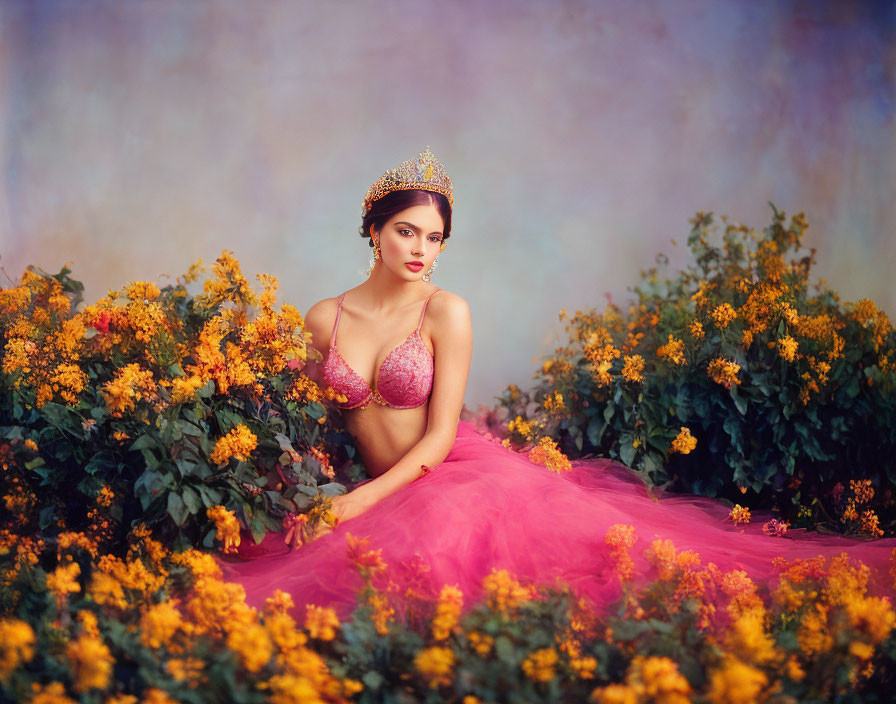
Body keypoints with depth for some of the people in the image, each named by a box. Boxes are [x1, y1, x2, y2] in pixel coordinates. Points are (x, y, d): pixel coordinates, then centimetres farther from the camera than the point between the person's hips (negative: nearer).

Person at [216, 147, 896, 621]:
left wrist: (359, 502, -18)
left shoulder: (448, 312, -6)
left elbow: (440, 434, -9)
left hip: (461, 473, -4)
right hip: (379, 494, 4)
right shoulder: (323, 319, 5)